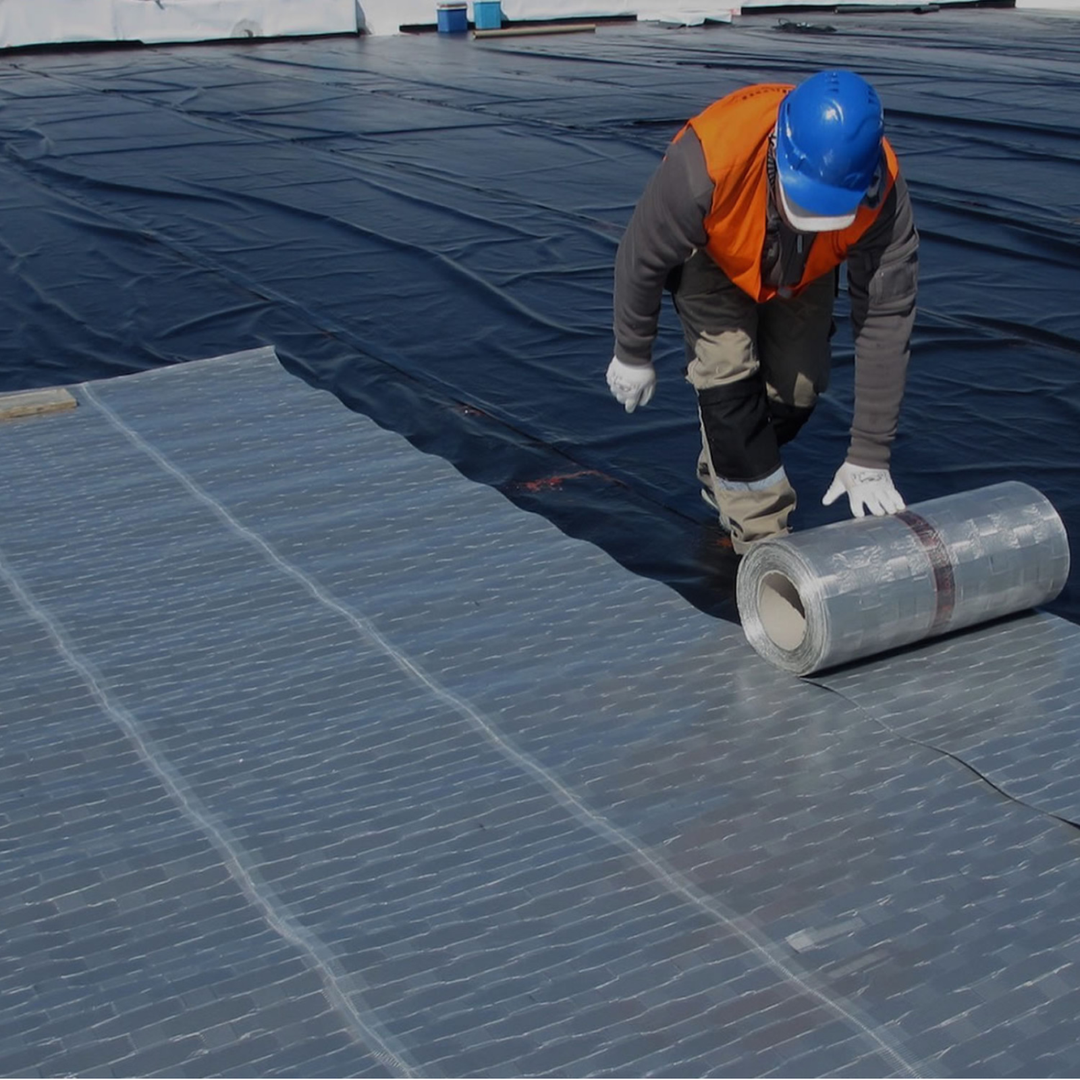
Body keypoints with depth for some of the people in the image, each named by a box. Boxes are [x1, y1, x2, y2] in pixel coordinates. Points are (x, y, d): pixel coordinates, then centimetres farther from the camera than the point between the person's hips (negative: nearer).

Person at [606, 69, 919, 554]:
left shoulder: (881, 192, -38)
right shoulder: (707, 163, -44)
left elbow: (886, 316, -31)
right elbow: (643, 255, -26)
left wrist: (869, 458, -29)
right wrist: (632, 355, -10)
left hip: (805, 268, 3)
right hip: (712, 256, -2)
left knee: (797, 390, 1)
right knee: (729, 378, -16)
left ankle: (722, 477, 32)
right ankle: (763, 540, -1)